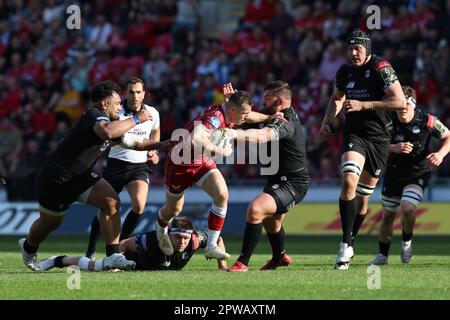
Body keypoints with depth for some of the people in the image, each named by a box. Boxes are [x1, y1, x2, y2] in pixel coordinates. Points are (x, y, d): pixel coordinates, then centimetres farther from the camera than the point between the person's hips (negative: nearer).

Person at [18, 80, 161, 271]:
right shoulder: (94, 116, -25)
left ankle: (113, 255, -15)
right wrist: (136, 119, -38)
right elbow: (107, 132, -48)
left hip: (80, 177, 8)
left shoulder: (112, 122, 4)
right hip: (56, 178, -8)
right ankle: (28, 247, 48)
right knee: (49, 224, 14)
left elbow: (135, 143, 14)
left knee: (111, 202, -15)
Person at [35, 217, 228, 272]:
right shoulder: (154, 241, -47)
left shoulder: (193, 241, -38)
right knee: (91, 267, 4)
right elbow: (123, 244, -33)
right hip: (137, 259, -5)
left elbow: (218, 239, -18)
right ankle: (58, 261, 32)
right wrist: (114, 264, -41)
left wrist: (222, 266, -18)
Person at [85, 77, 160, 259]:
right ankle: (90, 252, 17)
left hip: (139, 165, 2)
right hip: (116, 164, -2)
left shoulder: (152, 113, 0)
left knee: (139, 205, -21)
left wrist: (153, 151, 7)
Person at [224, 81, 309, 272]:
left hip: (292, 184, -11)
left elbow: (262, 136, -45)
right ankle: (279, 257, 59)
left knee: (256, 209, -30)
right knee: (270, 221, 32)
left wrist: (235, 133, -59)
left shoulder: (284, 123, -25)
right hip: (280, 180, 11)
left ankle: (243, 263, -28)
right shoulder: (285, 115, 6)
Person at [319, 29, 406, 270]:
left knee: (363, 196, 5)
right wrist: (327, 121, 10)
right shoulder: (345, 71, 5)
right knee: (349, 181, -24)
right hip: (354, 134, 2)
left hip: (379, 138, -2)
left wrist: (363, 105, -20)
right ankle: (345, 245, -21)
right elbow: (337, 98, 26)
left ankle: (349, 243, 24)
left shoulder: (381, 68, -11)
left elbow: (400, 102, -18)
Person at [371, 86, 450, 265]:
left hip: (418, 173, -3)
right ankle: (382, 255, 30)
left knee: (407, 208, -25)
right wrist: (395, 148, -25)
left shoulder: (427, 121, -16)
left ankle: (406, 242, 5)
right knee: (388, 215, 10)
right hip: (394, 172, 3)